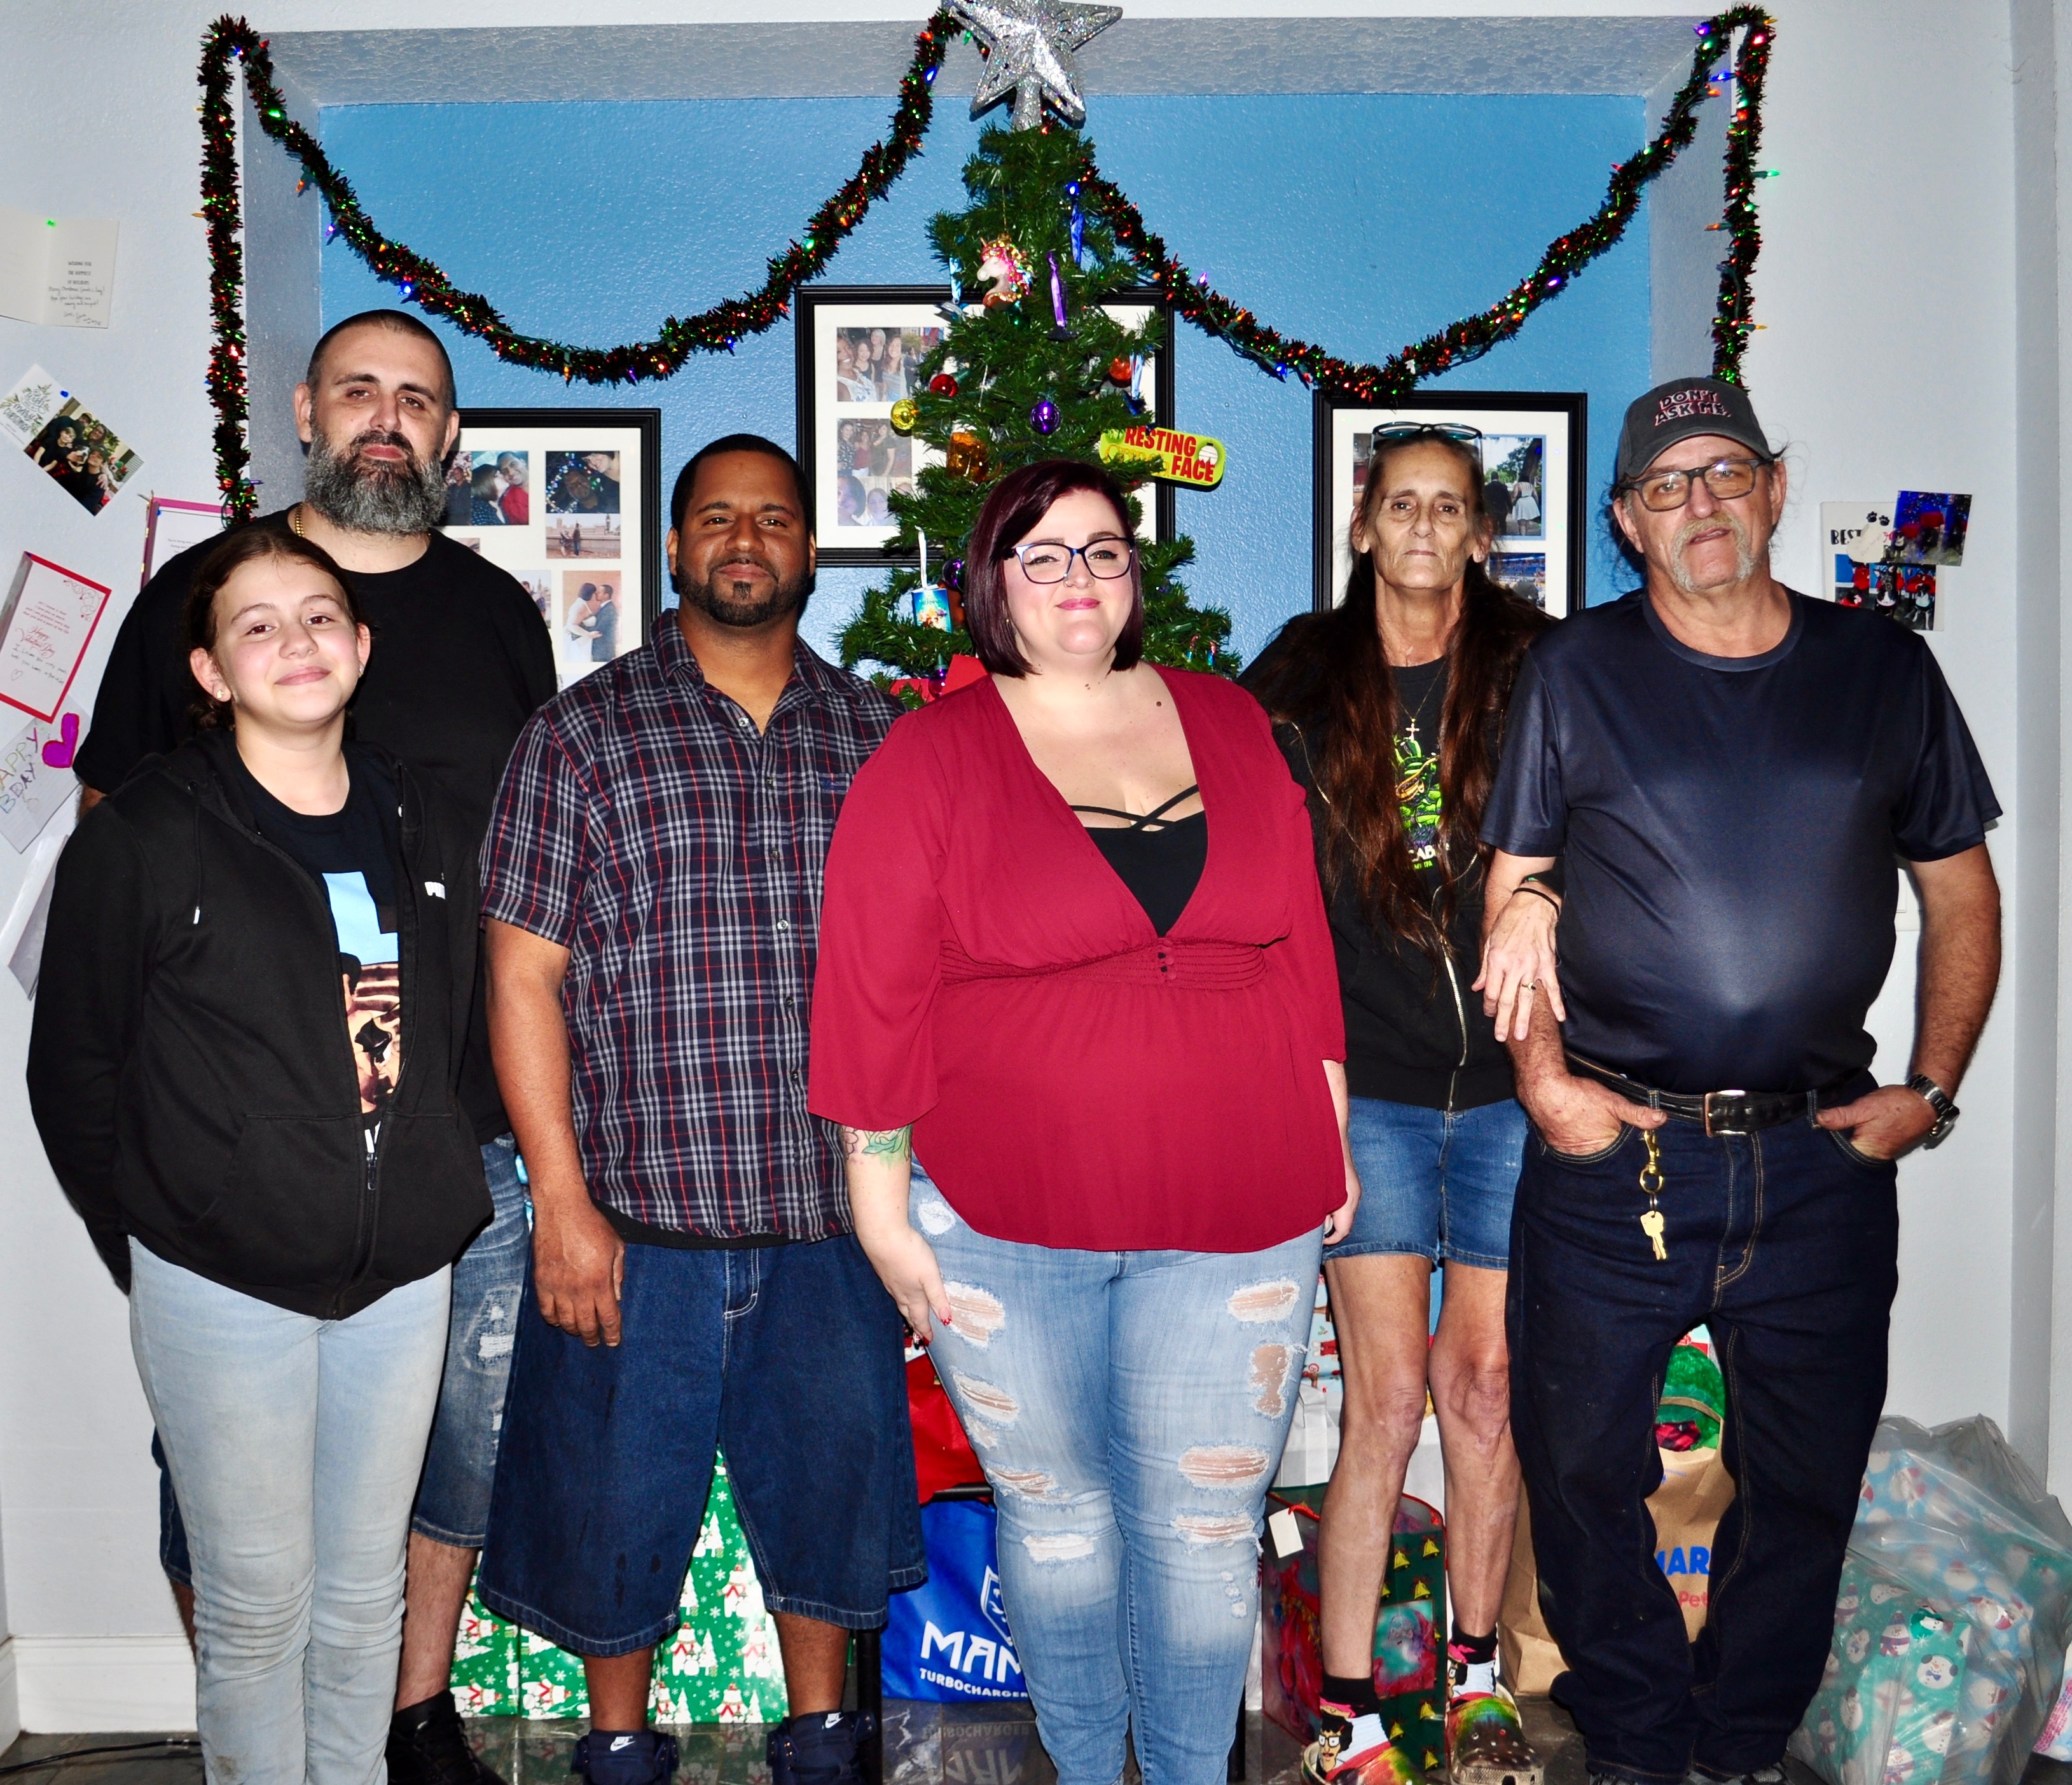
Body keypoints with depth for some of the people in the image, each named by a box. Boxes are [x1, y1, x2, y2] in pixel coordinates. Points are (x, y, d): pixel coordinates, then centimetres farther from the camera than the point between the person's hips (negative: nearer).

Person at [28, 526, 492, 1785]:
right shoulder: (145, 839, -7)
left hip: (404, 1272, 4)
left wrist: (437, 1201, 11)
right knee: (257, 1601, 7)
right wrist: (150, 1249, 0)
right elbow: (74, 1072, -1)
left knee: (367, 1590, 15)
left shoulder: (429, 827, 6)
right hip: (225, 1283, -3)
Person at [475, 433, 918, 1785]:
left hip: (830, 1212, 2)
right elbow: (524, 972, -4)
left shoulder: (876, 737, 7)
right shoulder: (585, 733, -1)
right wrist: (563, 1201, -10)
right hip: (637, 1213, -2)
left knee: (833, 1476, 12)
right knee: (617, 1494, 10)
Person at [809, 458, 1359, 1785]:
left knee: (1208, 1520, 10)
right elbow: (870, 994, -4)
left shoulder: (1233, 725, 7)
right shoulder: (929, 758, -2)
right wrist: (882, 1210, -6)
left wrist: (1331, 1129, 12)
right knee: (1053, 1503, 15)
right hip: (1003, 1224, -1)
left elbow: (1304, 939, 12)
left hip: (1238, 1209, 2)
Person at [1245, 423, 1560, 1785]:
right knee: (1389, 1397, -2)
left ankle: (1480, 1675, 25)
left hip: (1506, 1080, 1)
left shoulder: (1534, 667, 6)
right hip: (1369, 1083, 0)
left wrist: (1542, 896, -26)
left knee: (1485, 1385, 8)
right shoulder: (1302, 681, 7)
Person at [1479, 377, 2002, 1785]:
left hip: (1823, 1159, 2)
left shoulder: (1886, 668, 6)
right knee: (1588, 1469, 8)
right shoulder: (1576, 671, 1)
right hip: (1612, 1153, -1)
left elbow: (1963, 893, 11)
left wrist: (1931, 1086, 3)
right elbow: (1509, 891, 2)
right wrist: (1548, 1081, -7)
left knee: (1806, 1482, 13)